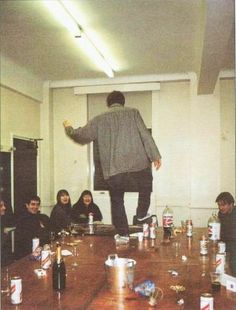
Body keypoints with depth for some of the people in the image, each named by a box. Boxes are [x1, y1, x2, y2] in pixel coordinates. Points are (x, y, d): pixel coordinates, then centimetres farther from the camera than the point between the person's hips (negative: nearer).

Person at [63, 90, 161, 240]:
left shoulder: (99, 120, 8)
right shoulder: (133, 113, 5)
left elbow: (82, 136, 12)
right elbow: (145, 135, -2)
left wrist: (69, 128, 32)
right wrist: (155, 156, -1)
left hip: (113, 167, 1)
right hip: (137, 162, 0)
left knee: (117, 200, 14)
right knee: (145, 186, 29)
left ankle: (123, 234, 16)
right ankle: (141, 214, 32)